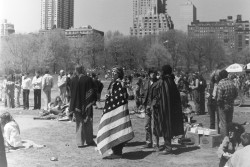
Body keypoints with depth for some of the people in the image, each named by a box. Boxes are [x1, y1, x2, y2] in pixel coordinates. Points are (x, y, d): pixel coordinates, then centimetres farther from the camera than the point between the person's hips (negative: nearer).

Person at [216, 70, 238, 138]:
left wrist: (219, 104, -6)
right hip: (231, 106, 6)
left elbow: (219, 97, -22)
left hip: (223, 107, -6)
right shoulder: (231, 83, 0)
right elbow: (236, 94, 7)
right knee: (230, 122, 18)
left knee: (223, 123, 5)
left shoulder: (220, 84, -19)